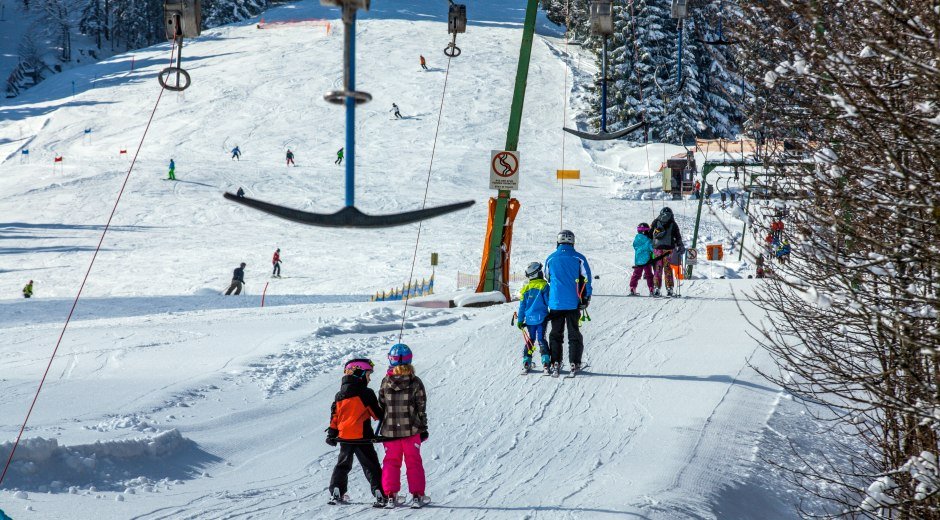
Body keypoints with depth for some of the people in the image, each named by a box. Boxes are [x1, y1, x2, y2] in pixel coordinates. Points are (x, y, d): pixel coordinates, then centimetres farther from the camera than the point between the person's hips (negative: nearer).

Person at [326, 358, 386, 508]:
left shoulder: (339, 395, 9)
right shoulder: (366, 393, -9)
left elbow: (334, 416, 11)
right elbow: (377, 413, -4)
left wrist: (331, 434, 17)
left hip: (344, 438, 5)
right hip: (362, 437, -5)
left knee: (343, 465, 20)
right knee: (371, 466, -1)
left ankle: (336, 492, 12)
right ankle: (380, 494, -10)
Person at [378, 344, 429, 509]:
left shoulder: (386, 382, -5)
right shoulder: (415, 382, -7)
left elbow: (381, 407, 1)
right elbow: (421, 408, -3)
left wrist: (381, 428, 14)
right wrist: (423, 428, 6)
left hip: (390, 431, 1)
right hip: (411, 430, -1)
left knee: (391, 462, 10)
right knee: (413, 462, 9)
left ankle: (390, 495, 5)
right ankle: (417, 495, 8)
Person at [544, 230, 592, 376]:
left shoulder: (550, 259, 2)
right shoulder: (579, 258, -3)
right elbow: (586, 279, -2)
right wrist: (586, 298, 9)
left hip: (555, 303, 1)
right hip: (573, 303, -1)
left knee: (556, 334, 10)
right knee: (574, 333, 9)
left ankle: (555, 363, 1)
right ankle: (574, 363, 3)